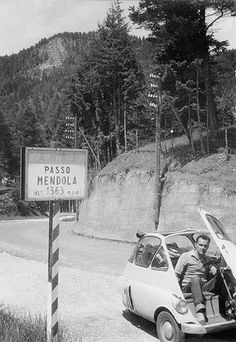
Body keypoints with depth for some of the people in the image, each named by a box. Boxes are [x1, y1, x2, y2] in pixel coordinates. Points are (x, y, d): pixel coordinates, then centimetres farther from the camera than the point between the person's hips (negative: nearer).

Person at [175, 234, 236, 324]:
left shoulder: (208, 260, 17)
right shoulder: (185, 256, 2)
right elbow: (176, 275, -1)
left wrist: (214, 268, -8)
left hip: (203, 287, 5)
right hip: (187, 289, -4)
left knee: (219, 275, -17)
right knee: (196, 278, -38)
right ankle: (200, 311, -58)